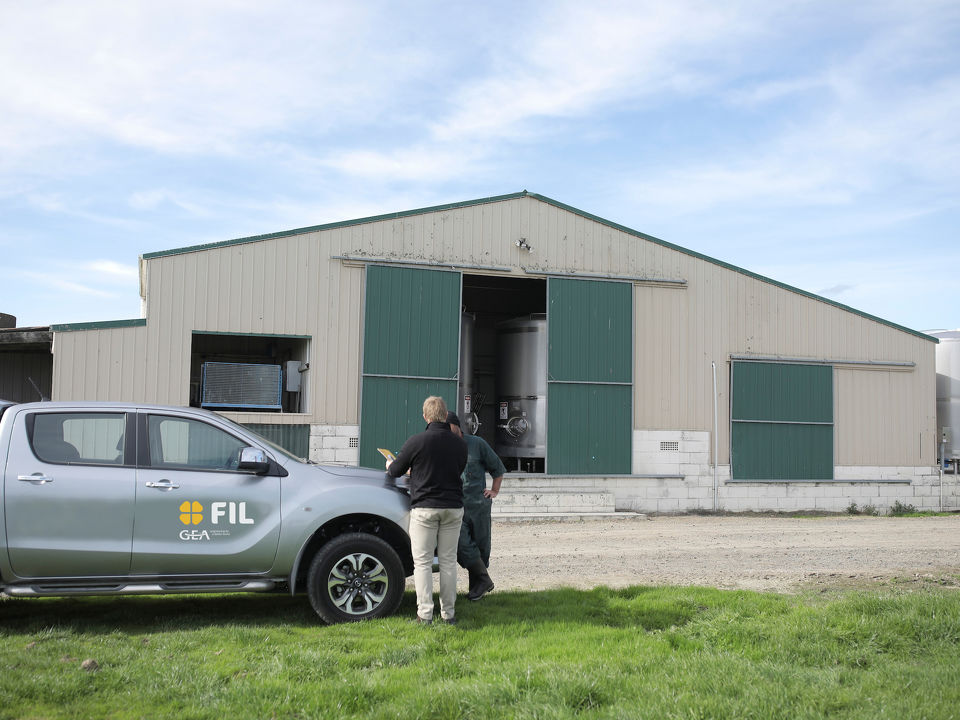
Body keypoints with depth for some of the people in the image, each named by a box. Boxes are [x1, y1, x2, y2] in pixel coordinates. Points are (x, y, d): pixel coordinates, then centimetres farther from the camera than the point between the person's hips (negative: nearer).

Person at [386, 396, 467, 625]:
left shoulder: (417, 441, -10)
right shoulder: (460, 444, 3)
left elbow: (395, 471, -1)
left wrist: (390, 466, 25)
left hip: (424, 508, -3)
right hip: (453, 507, 4)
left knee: (422, 562, 2)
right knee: (448, 561, 10)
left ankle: (425, 614, -1)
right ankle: (448, 612, 13)